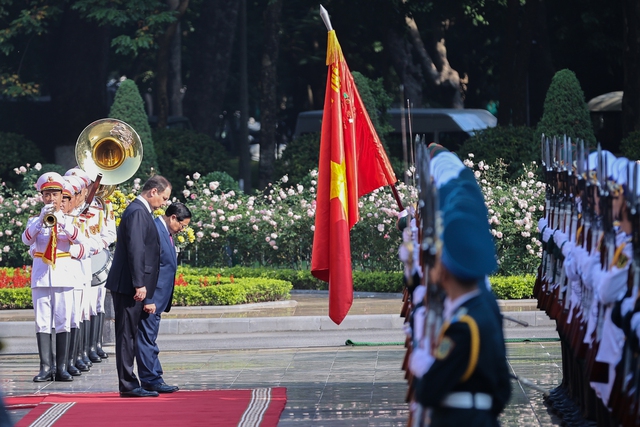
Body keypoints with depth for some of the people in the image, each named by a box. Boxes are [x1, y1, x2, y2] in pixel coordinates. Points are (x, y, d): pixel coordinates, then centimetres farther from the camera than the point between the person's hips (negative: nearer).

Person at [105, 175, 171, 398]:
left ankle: (129, 384, 14)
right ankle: (128, 385, -6)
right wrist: (139, 284, -22)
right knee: (127, 334, -7)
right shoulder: (137, 212, -14)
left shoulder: (141, 211, 18)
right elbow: (135, 249, -21)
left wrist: (141, 284, 21)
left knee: (128, 334, 11)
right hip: (129, 285, -10)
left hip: (131, 286, 10)